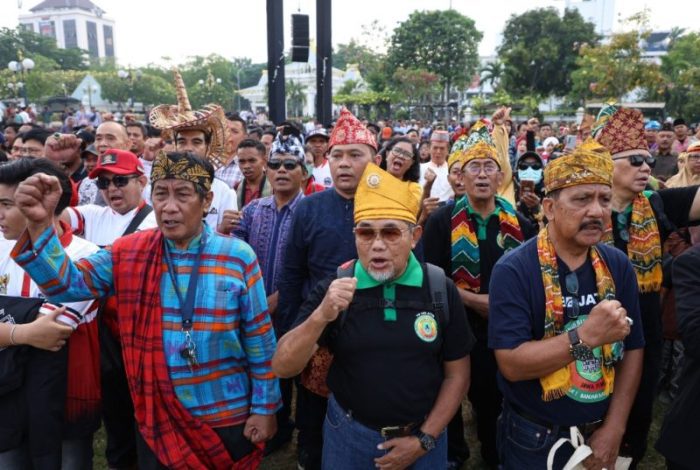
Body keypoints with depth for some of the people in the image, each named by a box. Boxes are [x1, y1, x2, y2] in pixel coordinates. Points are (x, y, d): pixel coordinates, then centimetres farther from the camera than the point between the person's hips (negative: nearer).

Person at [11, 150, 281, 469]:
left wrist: (264, 407, -3)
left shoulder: (238, 256, -11)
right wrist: (39, 223, -26)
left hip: (227, 419, -2)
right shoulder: (128, 254, -4)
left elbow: (259, 339, -6)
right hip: (156, 421, 2)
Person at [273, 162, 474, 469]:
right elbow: (282, 368, -16)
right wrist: (321, 315, -32)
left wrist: (424, 440, -7)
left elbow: (457, 375, -2)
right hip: (349, 434, 1)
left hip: (421, 435, 0)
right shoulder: (333, 289, -11)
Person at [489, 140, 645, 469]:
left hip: (599, 434, 4)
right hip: (534, 440, -4)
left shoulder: (618, 266, -4)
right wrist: (586, 336, -33)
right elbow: (511, 363, -25)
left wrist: (614, 428, -5)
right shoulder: (513, 270, -20)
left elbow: (632, 350, 0)